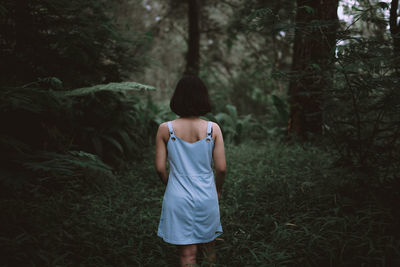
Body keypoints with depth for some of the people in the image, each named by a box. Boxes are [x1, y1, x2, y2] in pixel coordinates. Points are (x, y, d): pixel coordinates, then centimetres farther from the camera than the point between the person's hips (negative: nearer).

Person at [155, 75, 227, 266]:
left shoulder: (165, 129, -8)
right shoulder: (213, 128, -8)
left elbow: (160, 168, -4)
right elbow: (221, 168, -6)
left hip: (178, 198, -1)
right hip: (206, 197, 1)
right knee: (208, 242, 24)